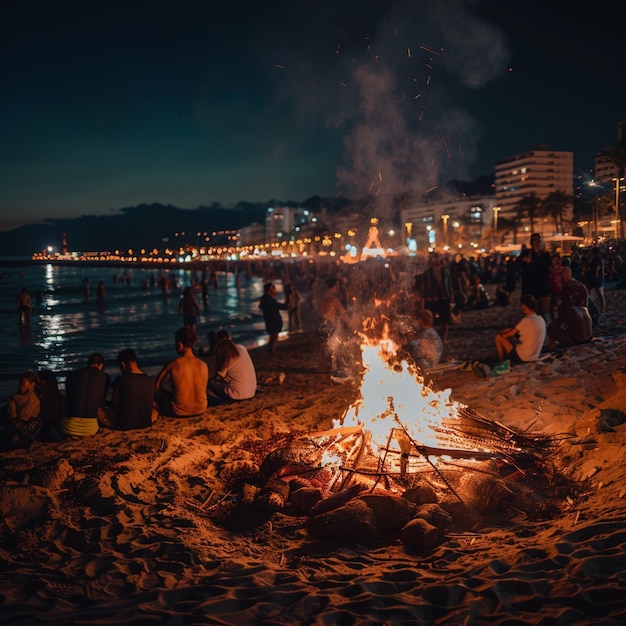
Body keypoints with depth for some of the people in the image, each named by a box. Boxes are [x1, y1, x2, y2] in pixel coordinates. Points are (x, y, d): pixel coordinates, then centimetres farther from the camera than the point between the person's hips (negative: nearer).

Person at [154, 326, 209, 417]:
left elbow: (157, 385, 1)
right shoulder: (204, 365, -5)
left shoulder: (172, 364, -13)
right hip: (200, 410, 4)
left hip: (179, 412, -4)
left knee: (159, 392, 22)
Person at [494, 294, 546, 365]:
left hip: (521, 358, -8)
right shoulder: (541, 319, 2)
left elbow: (509, 335, -12)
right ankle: (507, 359, 19)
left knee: (498, 337, 3)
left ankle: (501, 362, 13)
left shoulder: (526, 320, -22)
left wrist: (502, 334, 8)